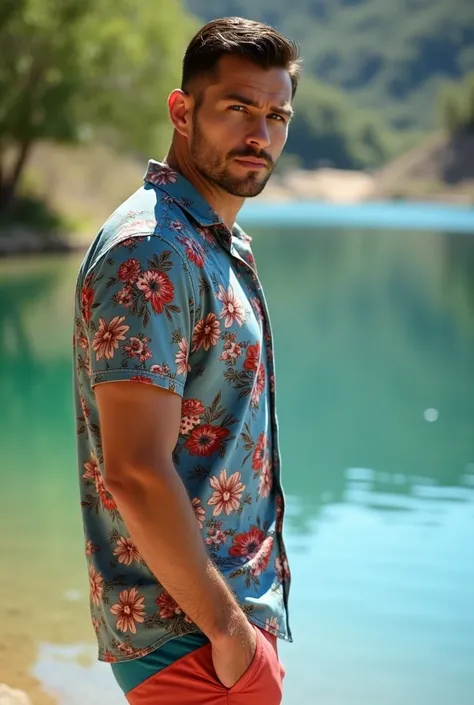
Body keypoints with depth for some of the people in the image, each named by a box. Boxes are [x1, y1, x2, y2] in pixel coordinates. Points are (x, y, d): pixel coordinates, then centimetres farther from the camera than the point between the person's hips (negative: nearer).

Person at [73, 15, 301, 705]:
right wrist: (227, 625, -19)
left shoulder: (222, 245, 12)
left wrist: (248, 609, 15)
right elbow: (137, 471, -26)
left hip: (238, 605, 9)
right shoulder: (152, 252, -20)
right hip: (189, 632, -9)